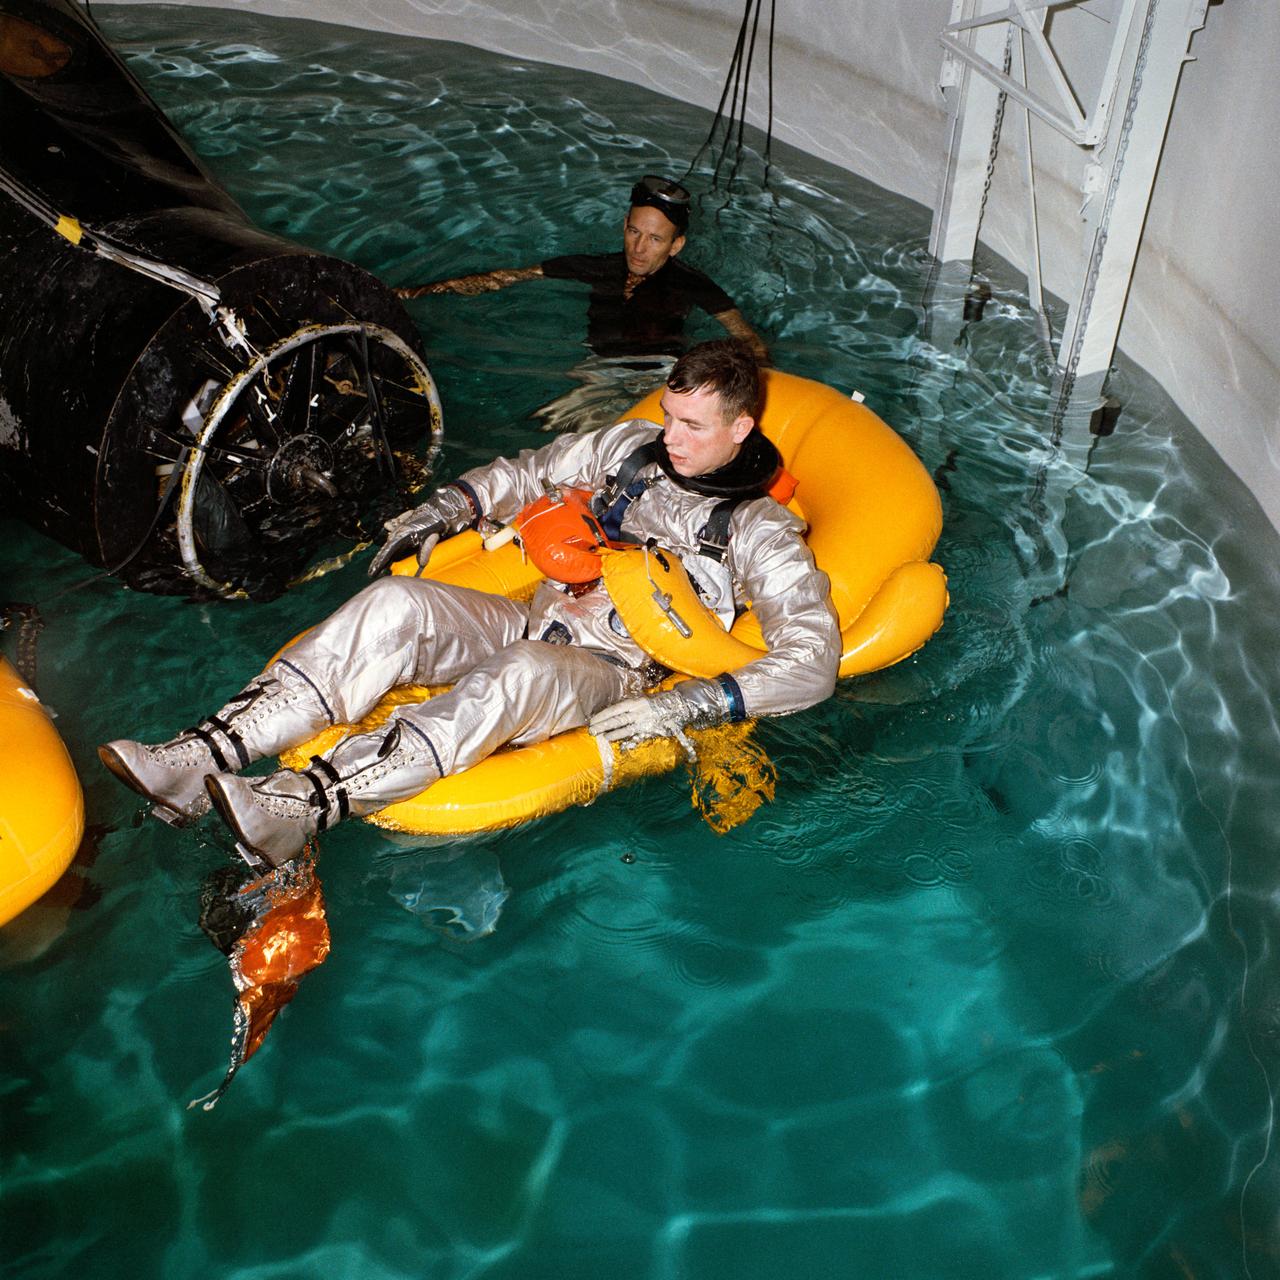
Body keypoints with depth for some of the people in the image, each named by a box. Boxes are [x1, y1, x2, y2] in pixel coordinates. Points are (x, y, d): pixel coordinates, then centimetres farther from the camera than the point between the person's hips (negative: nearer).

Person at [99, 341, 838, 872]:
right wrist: (443, 513, 9)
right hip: (533, 623, 6)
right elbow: (525, 475, 27)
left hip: (609, 676, -5)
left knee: (524, 674, -41)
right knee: (394, 606, -23)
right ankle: (201, 760, -32)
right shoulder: (632, 448, 15)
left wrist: (680, 707, -22)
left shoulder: (762, 532, -2)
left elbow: (812, 661, -11)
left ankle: (299, 809, -52)